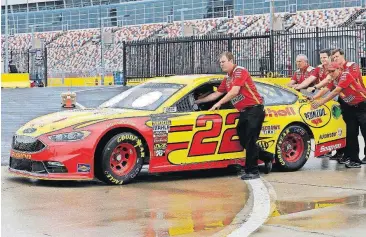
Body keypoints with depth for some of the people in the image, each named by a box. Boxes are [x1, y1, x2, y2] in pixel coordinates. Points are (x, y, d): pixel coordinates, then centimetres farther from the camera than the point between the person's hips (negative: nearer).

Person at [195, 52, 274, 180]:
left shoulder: (240, 71, -9)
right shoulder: (227, 79, 18)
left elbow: (234, 91, -18)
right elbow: (216, 94, 26)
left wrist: (219, 103, -14)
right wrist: (199, 101, 27)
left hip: (254, 109, -9)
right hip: (244, 112, 9)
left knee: (250, 141, -9)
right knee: (244, 141, 9)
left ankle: (252, 171, -4)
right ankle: (268, 157, 25)